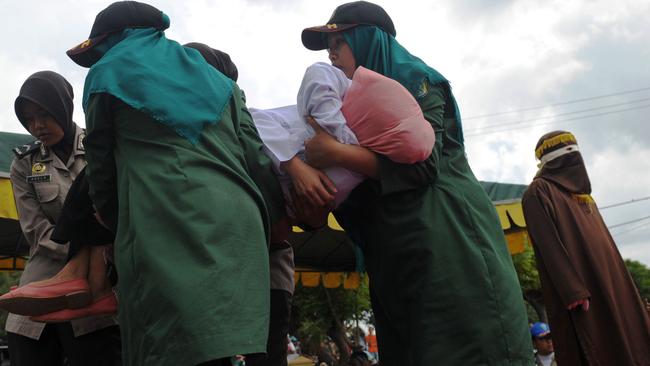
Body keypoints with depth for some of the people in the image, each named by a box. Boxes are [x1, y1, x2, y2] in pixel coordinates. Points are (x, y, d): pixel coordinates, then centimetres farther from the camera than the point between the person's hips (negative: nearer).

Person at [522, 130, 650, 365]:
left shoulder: (582, 194, 25)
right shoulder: (539, 192, -2)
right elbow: (548, 244, -14)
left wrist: (621, 285, 16)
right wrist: (573, 291, -23)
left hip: (609, 285, 9)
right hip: (579, 293, -9)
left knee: (625, 344, 5)